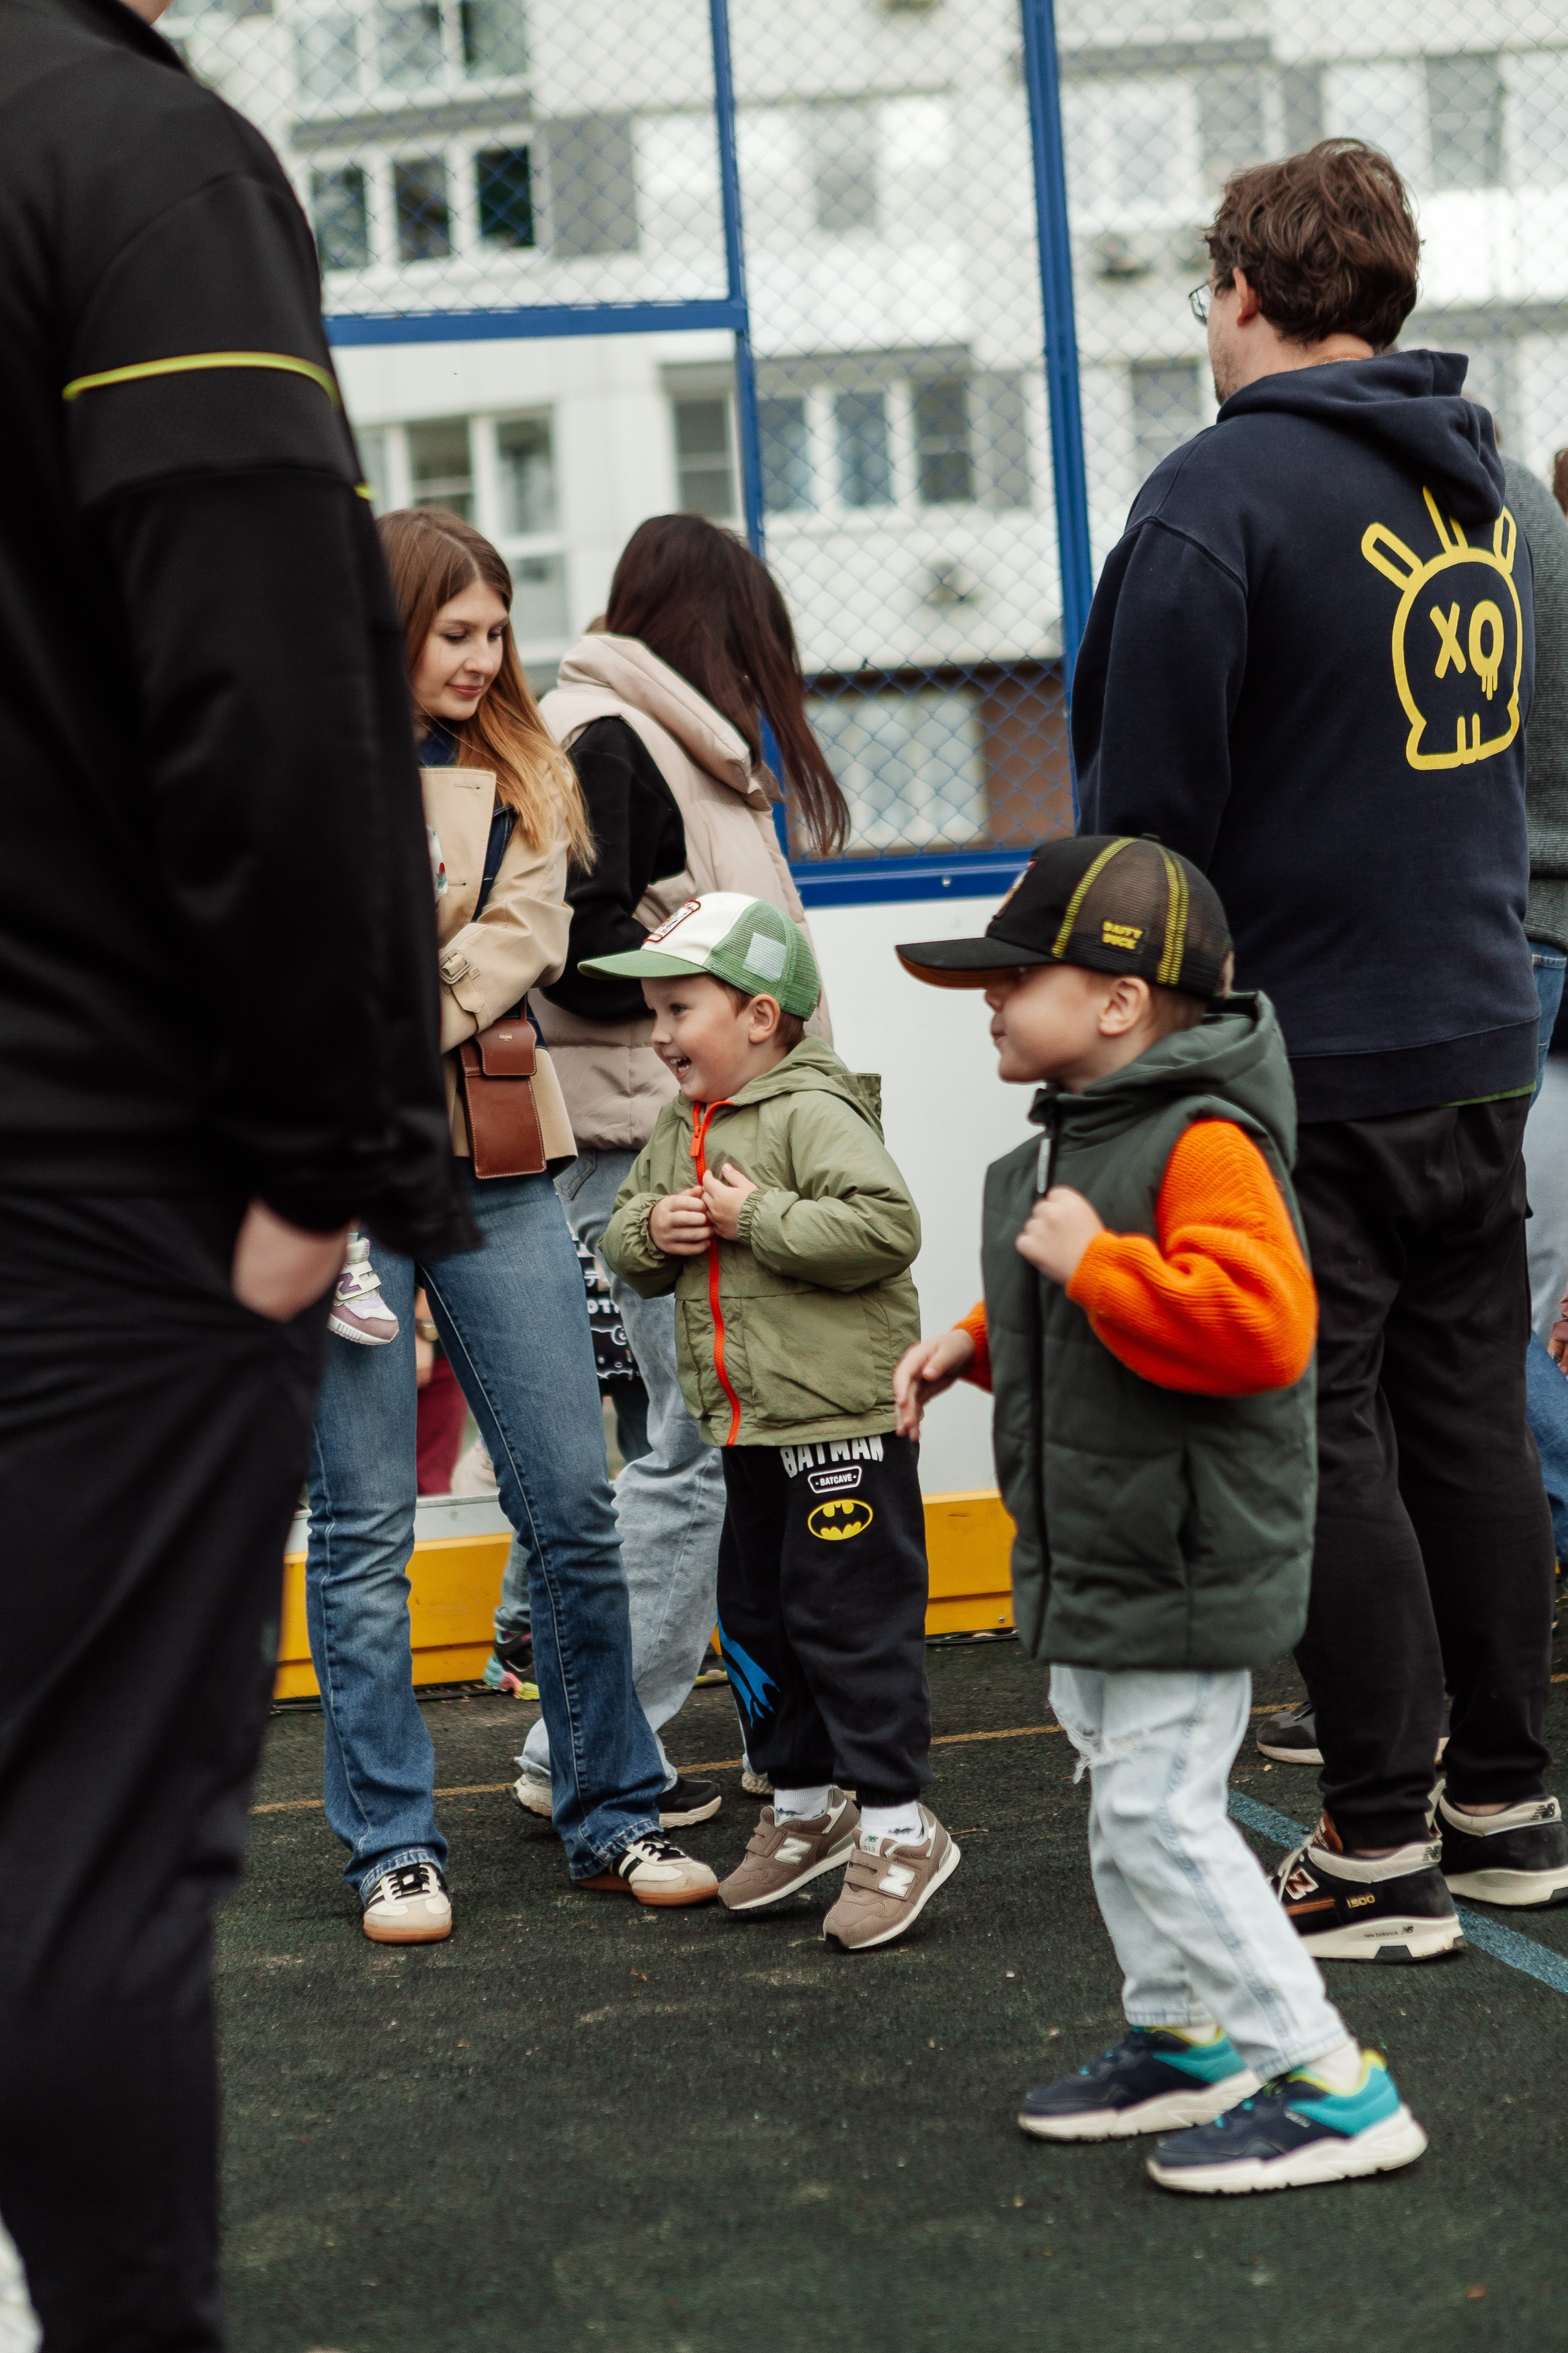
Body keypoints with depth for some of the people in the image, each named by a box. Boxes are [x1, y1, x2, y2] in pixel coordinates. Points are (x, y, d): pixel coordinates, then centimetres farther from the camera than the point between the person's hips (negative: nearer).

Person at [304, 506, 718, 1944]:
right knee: (365, 1525, 1)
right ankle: (393, 1843, 11)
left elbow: (524, 939, -1)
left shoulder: (521, 774, 14)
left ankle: (612, 1815, 15)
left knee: (573, 1501, 3)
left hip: (492, 1165, 4)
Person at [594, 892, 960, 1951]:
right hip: (748, 1425, 9)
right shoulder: (678, 1130, 13)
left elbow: (886, 1226, -25)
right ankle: (807, 1802, 29)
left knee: (850, 1617, -5)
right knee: (757, 1617, 14)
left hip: (843, 1417, -9)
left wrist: (756, 1218, -22)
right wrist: (652, 1232, -4)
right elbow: (625, 1247, 19)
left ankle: (898, 1824, 4)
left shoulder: (813, 1114, -14)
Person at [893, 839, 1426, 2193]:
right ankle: (1183, 2039, 33)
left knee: (1162, 1816, -9)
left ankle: (1332, 2089, -2)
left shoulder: (1204, 1142, -20)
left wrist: (1093, 1262, -28)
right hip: (1093, 1557, 10)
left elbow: (1256, 1323, -34)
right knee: (1124, 1808, 18)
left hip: (1184, 1562, -10)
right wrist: (977, 1344, 13)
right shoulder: (1071, 1139, 11)